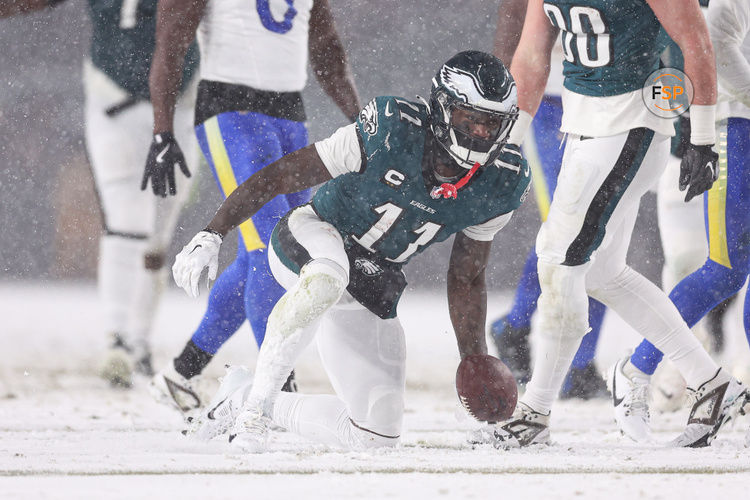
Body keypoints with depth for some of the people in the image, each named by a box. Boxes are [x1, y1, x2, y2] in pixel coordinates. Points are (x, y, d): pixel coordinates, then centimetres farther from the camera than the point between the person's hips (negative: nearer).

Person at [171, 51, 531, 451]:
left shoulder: (501, 185, -11)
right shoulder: (392, 133, -26)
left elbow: (466, 277, 4)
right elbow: (278, 177, -19)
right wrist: (211, 236, -23)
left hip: (368, 291, 6)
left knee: (376, 435, 2)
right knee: (328, 276, -44)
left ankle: (252, 402, 24)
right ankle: (257, 400, -26)